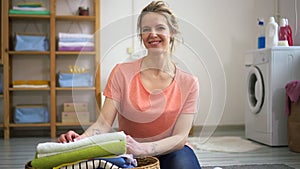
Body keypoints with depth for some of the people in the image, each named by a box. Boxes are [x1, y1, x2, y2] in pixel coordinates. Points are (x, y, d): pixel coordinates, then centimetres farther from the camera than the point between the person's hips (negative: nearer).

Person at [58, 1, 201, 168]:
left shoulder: (188, 83, -4)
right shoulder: (122, 72, -4)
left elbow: (180, 137, -11)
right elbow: (104, 124, -10)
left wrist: (142, 148, -31)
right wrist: (81, 139, -34)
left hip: (171, 152, -1)